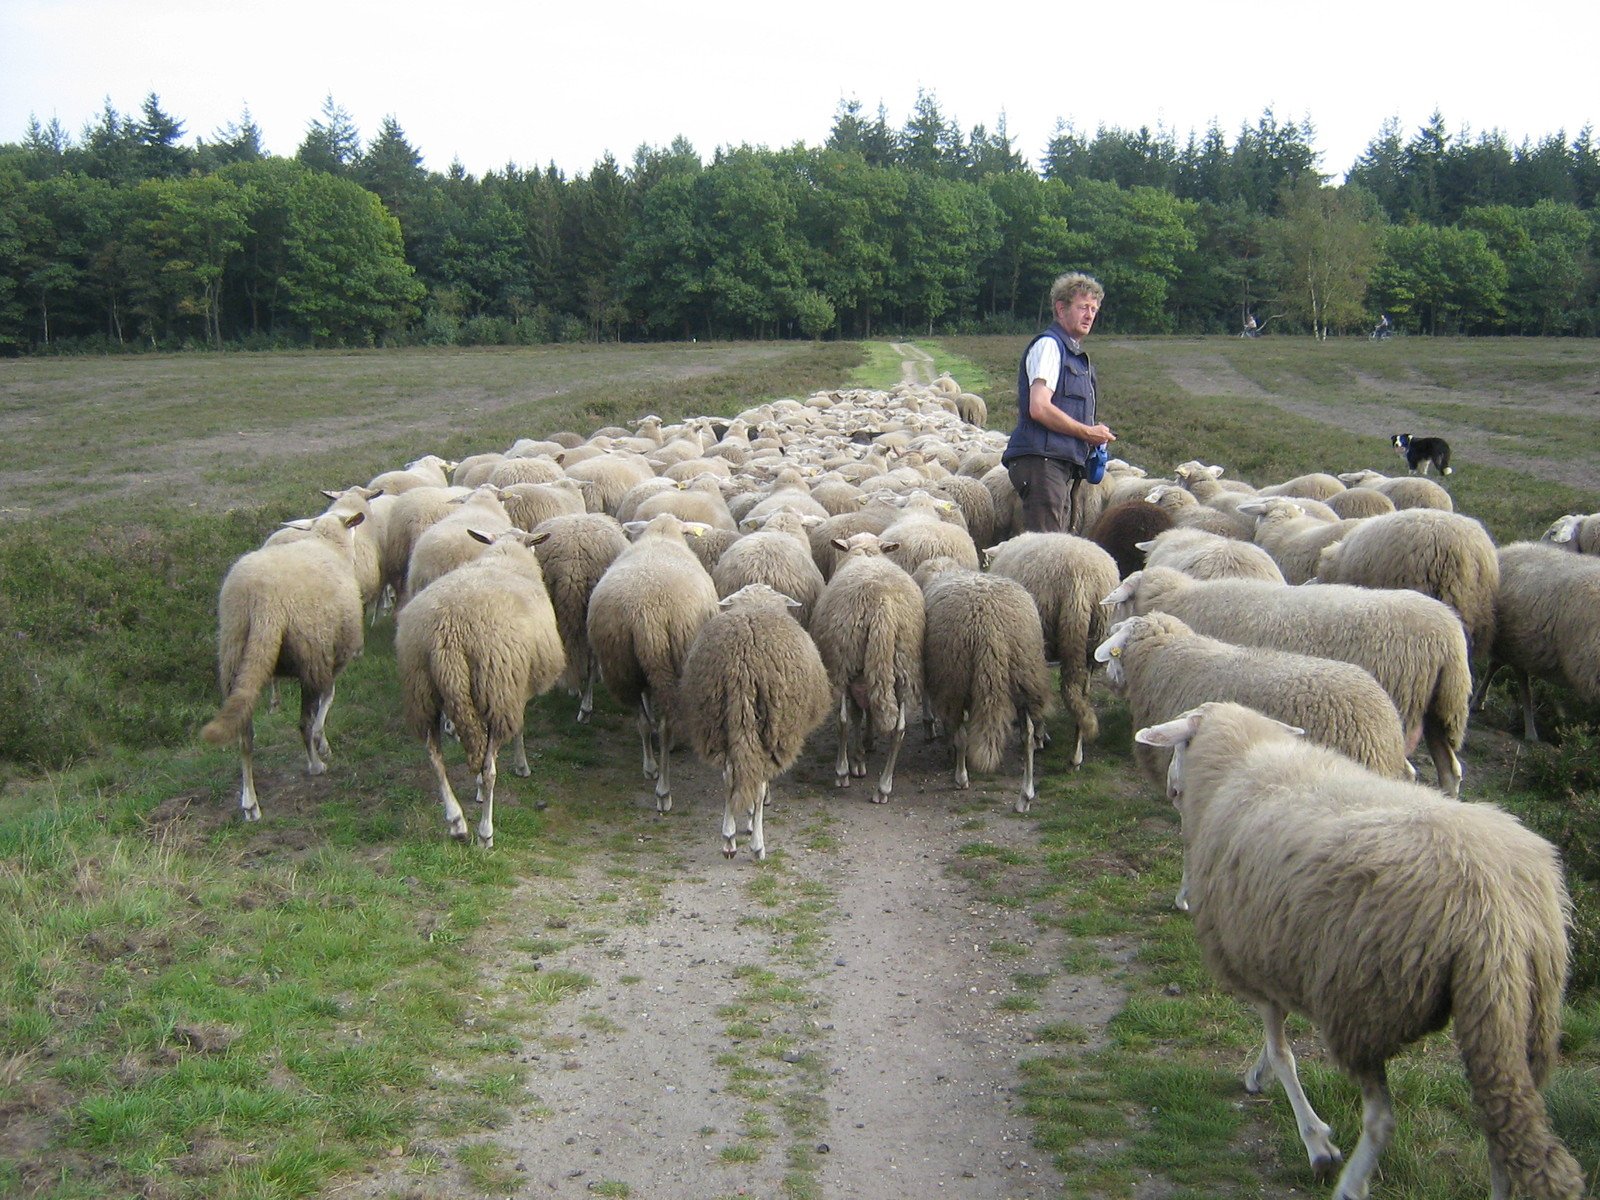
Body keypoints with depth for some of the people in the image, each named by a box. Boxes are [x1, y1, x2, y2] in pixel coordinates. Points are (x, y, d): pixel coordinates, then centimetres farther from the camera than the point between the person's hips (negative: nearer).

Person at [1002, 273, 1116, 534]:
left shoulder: (1073, 353, 24)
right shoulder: (1048, 345, -7)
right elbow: (1039, 408, -19)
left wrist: (1094, 432, 7)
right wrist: (1088, 432, -9)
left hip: (1063, 464, 10)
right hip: (1041, 460, -10)